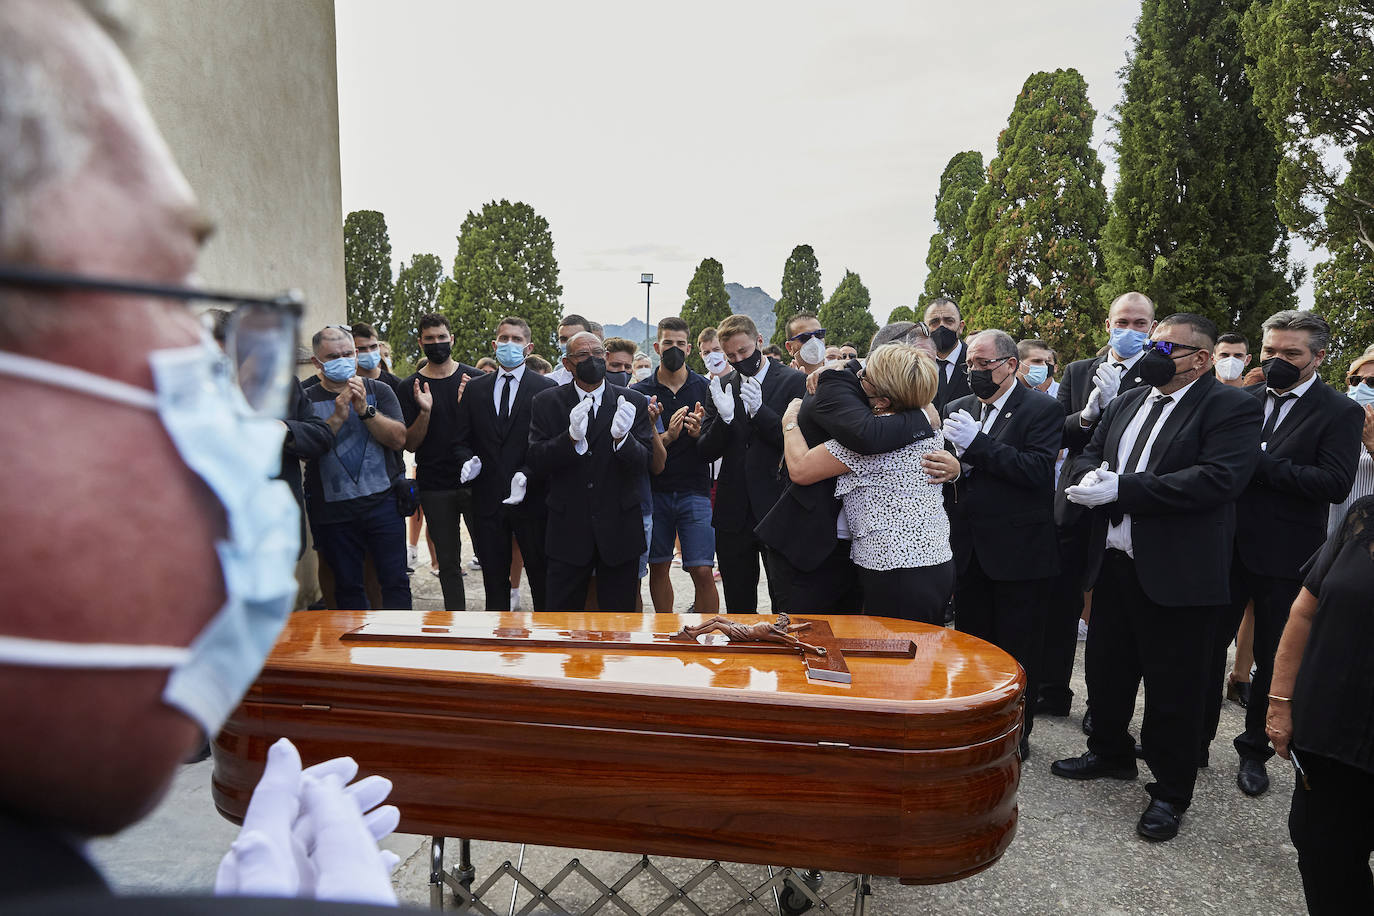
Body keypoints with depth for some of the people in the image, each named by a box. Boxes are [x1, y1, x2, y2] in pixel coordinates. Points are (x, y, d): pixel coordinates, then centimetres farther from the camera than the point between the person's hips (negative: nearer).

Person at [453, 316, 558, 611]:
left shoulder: (546, 388, -1)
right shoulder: (475, 389, 11)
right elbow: (461, 440, 11)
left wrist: (527, 476, -20)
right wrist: (468, 460, -11)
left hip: (531, 497, -3)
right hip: (488, 499, 3)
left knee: (541, 576, 5)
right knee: (494, 578, 12)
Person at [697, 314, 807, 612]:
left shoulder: (794, 381, -2)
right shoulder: (721, 387, 9)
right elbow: (706, 451, 4)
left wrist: (759, 410, -20)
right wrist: (724, 417, -15)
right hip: (733, 513, 4)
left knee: (785, 603, 2)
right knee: (738, 606, 13)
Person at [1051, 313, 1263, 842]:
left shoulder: (1230, 408, -9)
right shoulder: (1125, 403, 13)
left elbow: (1218, 478, -23)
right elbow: (1086, 457, 13)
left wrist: (1121, 488, -25)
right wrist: (1090, 477, -12)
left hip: (1176, 574, -7)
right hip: (1114, 562, 7)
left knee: (1174, 688, 5)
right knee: (1106, 669, 19)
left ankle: (1170, 793, 23)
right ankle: (1110, 753, 41)